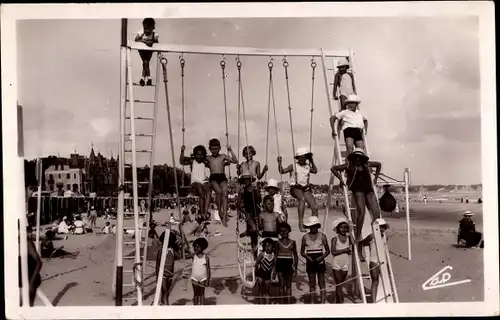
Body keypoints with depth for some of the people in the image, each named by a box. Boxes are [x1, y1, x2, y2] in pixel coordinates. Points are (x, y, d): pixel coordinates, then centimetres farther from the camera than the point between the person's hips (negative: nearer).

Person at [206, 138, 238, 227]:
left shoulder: (223, 156, 15)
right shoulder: (208, 158, 16)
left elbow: (235, 161, 7)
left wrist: (230, 150, 3)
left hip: (222, 177, 0)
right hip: (213, 178, 0)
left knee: (225, 193, -23)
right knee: (219, 191, -31)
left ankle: (224, 217, -26)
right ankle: (220, 209, -14)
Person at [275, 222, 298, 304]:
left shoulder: (292, 242, 3)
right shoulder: (278, 242, 0)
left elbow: (295, 255, 7)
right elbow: (276, 255, 3)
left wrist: (295, 267, 3)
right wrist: (274, 268, -1)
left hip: (289, 264, 1)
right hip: (280, 264, -1)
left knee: (288, 285, 7)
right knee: (281, 285, 4)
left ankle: (289, 303, 9)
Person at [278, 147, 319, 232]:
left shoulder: (308, 166, 13)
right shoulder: (293, 166, 0)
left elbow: (315, 171, 24)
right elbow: (282, 171, -5)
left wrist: (312, 161, 16)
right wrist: (279, 163, -18)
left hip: (306, 188, 5)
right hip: (296, 188, -5)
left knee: (315, 208, -8)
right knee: (302, 198, -39)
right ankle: (301, 223, -40)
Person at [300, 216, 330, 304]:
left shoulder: (322, 236, 0)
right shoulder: (305, 237, 2)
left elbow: (327, 250, 3)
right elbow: (302, 252, 7)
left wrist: (322, 257, -14)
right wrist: (308, 257, -12)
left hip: (320, 261, -1)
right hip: (310, 262, 1)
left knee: (322, 283, 2)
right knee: (312, 283, 5)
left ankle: (323, 302, 5)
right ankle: (313, 302, 10)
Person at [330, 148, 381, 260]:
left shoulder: (367, 165, 18)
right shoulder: (349, 165, 7)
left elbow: (379, 164, 35)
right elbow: (333, 168, 8)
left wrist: (375, 178, 27)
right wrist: (341, 178, -2)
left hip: (369, 190, 5)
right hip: (358, 190, -5)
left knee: (376, 213, -9)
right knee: (361, 212, -21)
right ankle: (358, 237, -15)